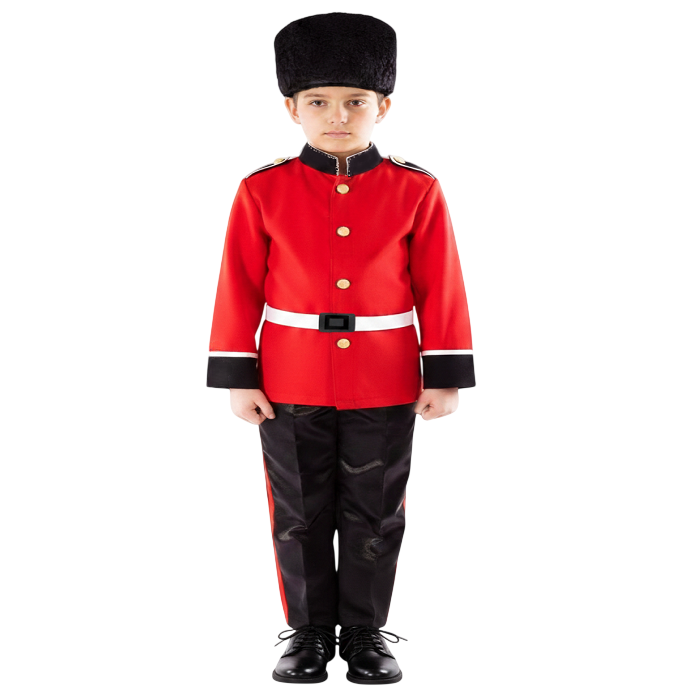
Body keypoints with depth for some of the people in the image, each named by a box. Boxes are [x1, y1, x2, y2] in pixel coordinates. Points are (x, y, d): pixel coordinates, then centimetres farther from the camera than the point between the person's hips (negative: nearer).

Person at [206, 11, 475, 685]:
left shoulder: (416, 190, -4)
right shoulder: (262, 191, -4)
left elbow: (440, 289, -2)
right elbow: (239, 290, -2)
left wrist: (445, 376, -5)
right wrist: (237, 378, -5)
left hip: (384, 388, 0)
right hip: (291, 385, 0)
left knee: (374, 517, 9)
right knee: (300, 516, 10)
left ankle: (367, 633, 25)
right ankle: (308, 634, 25)